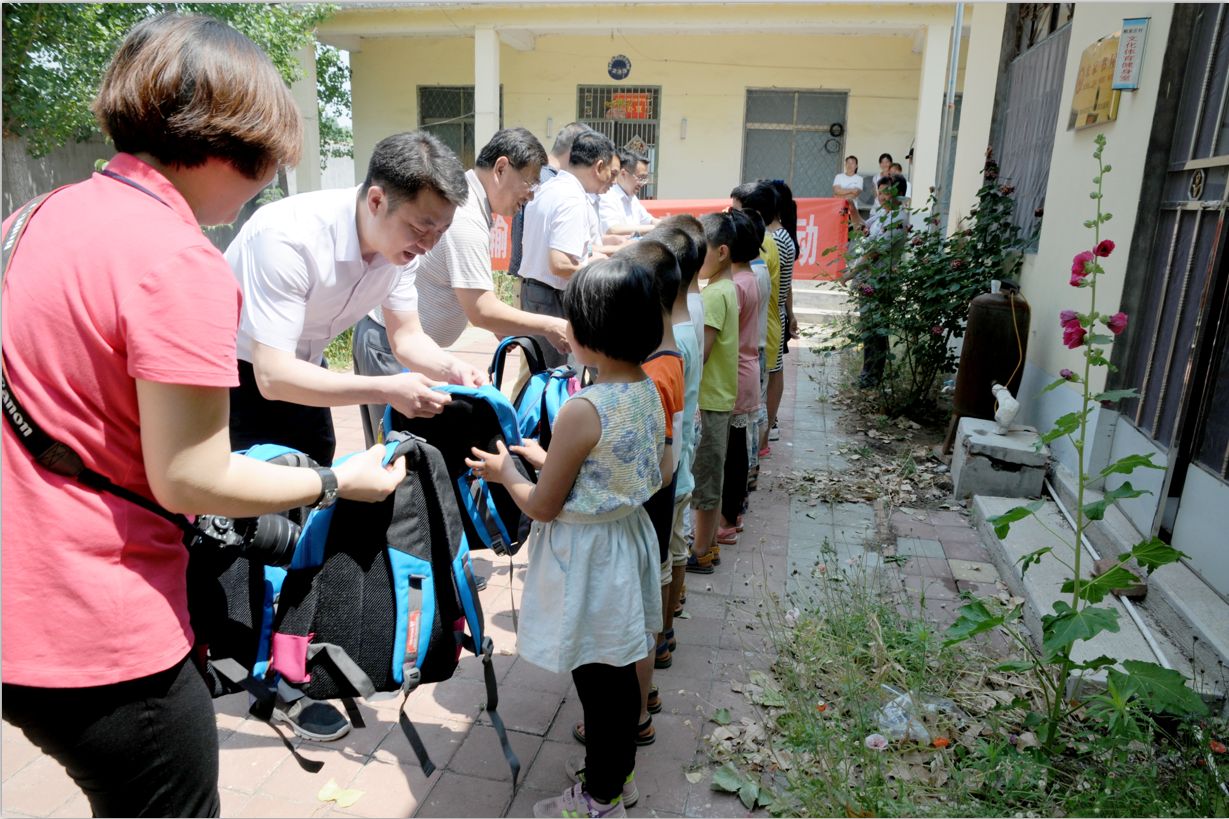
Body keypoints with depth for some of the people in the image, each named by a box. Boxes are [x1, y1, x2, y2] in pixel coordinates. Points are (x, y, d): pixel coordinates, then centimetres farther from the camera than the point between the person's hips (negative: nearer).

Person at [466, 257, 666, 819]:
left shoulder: (583, 410, -27)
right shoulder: (649, 394, -3)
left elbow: (543, 507, -18)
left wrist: (506, 474, 0)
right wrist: (549, 458, 15)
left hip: (585, 557, -8)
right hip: (628, 540, 8)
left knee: (595, 679, 10)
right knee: (619, 670, 23)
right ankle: (620, 768, 44)